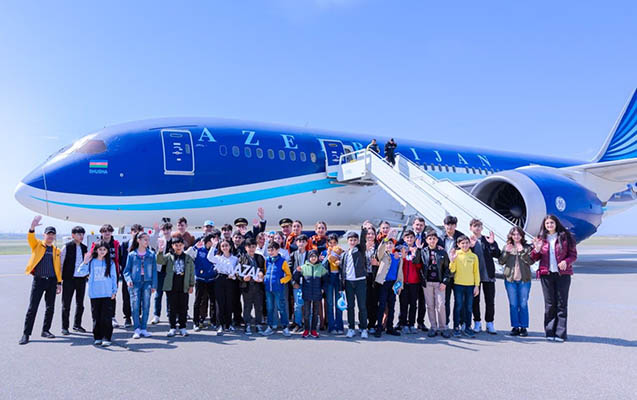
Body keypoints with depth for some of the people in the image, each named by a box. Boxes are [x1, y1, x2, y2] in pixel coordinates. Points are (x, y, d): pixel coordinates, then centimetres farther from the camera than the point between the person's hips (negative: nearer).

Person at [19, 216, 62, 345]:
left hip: (52, 281, 3)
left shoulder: (56, 250, 11)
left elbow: (58, 267, 11)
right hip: (38, 280, -3)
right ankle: (26, 334, 5)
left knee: (50, 308, 8)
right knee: (32, 308, -3)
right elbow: (30, 238, -19)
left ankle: (45, 330, 22)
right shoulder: (37, 244, 3)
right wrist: (32, 228, -40)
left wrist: (59, 283, 7)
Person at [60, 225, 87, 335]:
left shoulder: (84, 248, 8)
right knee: (66, 304, 3)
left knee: (80, 304, 11)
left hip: (81, 279, 5)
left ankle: (77, 325, 24)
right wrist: (60, 279, -6)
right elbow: (60, 263, -4)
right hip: (69, 279, -5)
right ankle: (64, 327, 12)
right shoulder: (67, 247, -6)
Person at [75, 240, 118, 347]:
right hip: (94, 294, 1)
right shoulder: (91, 262, 4)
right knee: (96, 317, 6)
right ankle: (97, 338, 17)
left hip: (107, 294, -1)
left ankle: (107, 338, 1)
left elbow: (114, 277, 8)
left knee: (106, 317, -5)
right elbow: (79, 273, -3)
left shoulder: (110, 263, 4)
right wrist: (85, 262, -13)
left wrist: (114, 291, 4)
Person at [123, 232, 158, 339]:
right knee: (135, 306, -4)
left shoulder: (151, 254, 6)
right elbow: (127, 270, 7)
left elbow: (154, 270, 7)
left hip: (147, 282, 1)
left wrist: (154, 285, 2)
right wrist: (128, 279, -11)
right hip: (135, 282, -1)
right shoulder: (132, 254, 4)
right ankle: (137, 329, 5)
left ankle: (143, 328, 12)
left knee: (146, 306, 2)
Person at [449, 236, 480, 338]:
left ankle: (468, 327, 17)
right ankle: (456, 327, 10)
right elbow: (452, 270, -3)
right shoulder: (456, 254, 0)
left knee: (469, 307, 7)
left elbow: (476, 272, 8)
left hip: (470, 285, 2)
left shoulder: (474, 256, 6)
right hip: (458, 284, -2)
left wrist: (477, 286, 3)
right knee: (458, 306, 2)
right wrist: (452, 260, -20)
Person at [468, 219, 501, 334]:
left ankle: (490, 323, 13)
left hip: (488, 275, 1)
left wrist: (492, 244, -17)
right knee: (475, 300, 7)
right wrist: (471, 246, -21)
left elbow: (497, 255, -3)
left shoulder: (488, 240, 5)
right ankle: (477, 323, 18)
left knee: (490, 300, 3)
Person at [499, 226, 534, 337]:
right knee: (513, 304, 4)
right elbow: (501, 261, 2)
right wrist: (506, 252, -12)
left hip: (524, 279, -1)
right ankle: (515, 327, 11)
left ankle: (523, 327, 8)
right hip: (510, 279, 1)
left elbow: (531, 261, -8)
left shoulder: (527, 247, 4)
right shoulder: (507, 247, 9)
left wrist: (522, 251, -17)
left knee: (523, 304, 1)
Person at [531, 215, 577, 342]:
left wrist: (566, 262, -16)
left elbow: (573, 254, 4)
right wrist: (536, 250, -8)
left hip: (562, 274, -2)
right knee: (549, 304, 3)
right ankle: (550, 332, 9)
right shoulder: (541, 239, 9)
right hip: (546, 274, 2)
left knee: (562, 303, 0)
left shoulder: (565, 237, 3)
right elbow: (535, 258, 13)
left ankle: (560, 333, 5)